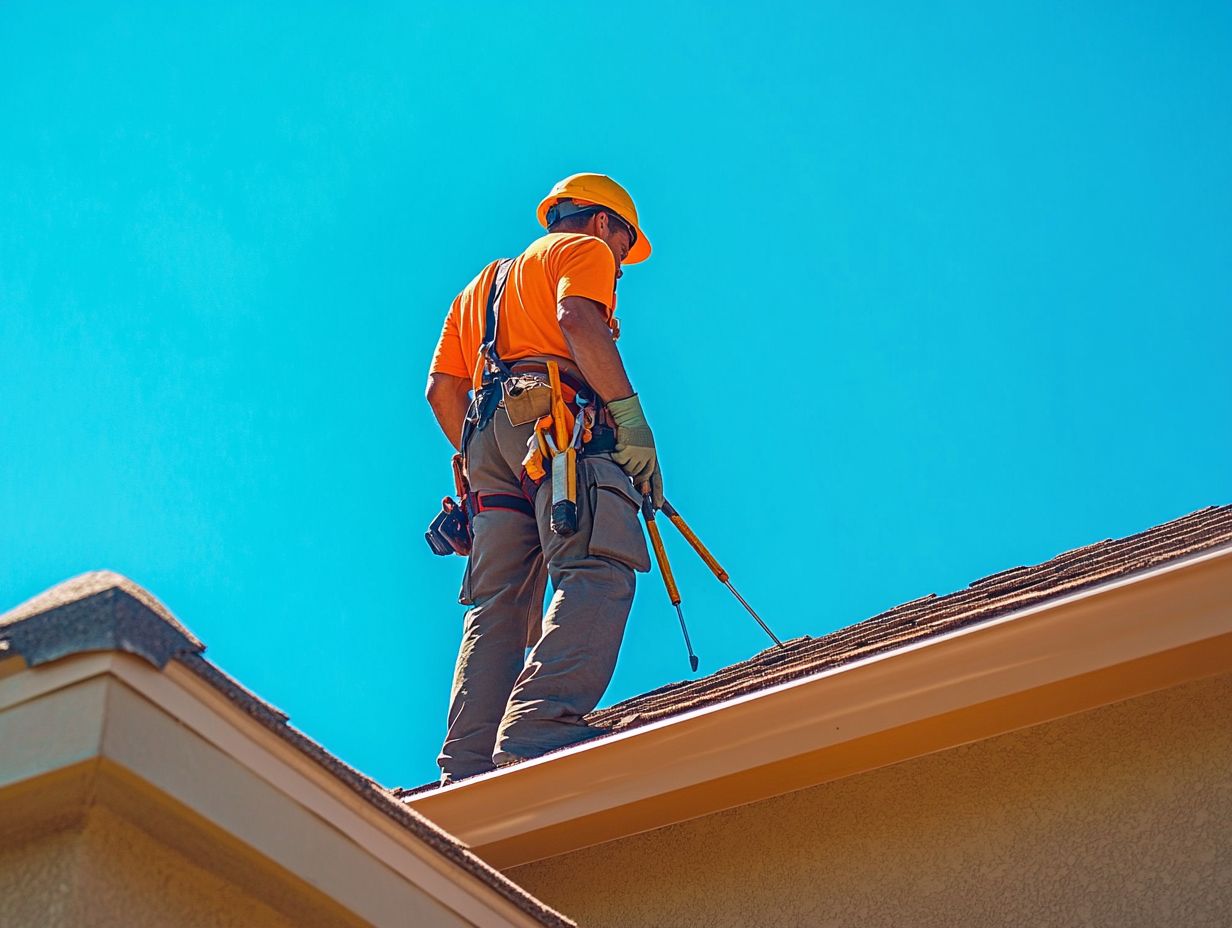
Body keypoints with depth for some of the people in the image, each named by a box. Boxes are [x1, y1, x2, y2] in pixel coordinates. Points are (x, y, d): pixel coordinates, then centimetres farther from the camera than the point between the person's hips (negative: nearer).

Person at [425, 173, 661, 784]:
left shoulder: (481, 286, 38)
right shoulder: (584, 250, 16)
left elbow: (443, 389, 26)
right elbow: (578, 321, -8)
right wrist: (631, 415, -14)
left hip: (487, 435, 8)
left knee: (499, 604, 2)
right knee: (595, 572, -22)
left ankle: (467, 769, -10)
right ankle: (538, 729, -41)